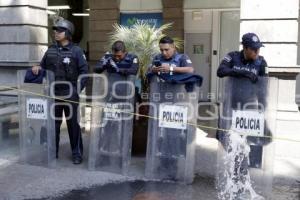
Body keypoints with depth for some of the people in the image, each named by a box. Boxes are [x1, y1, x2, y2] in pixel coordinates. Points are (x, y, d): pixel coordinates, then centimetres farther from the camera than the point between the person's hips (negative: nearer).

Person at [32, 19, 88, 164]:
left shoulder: (76, 51, -4)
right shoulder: (50, 50, 9)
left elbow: (84, 71, -6)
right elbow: (43, 67, 17)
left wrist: (77, 89, -13)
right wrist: (38, 68, -6)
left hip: (70, 94, -4)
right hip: (53, 93, 4)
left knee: (73, 124, 3)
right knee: (53, 123, 10)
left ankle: (77, 153, 14)